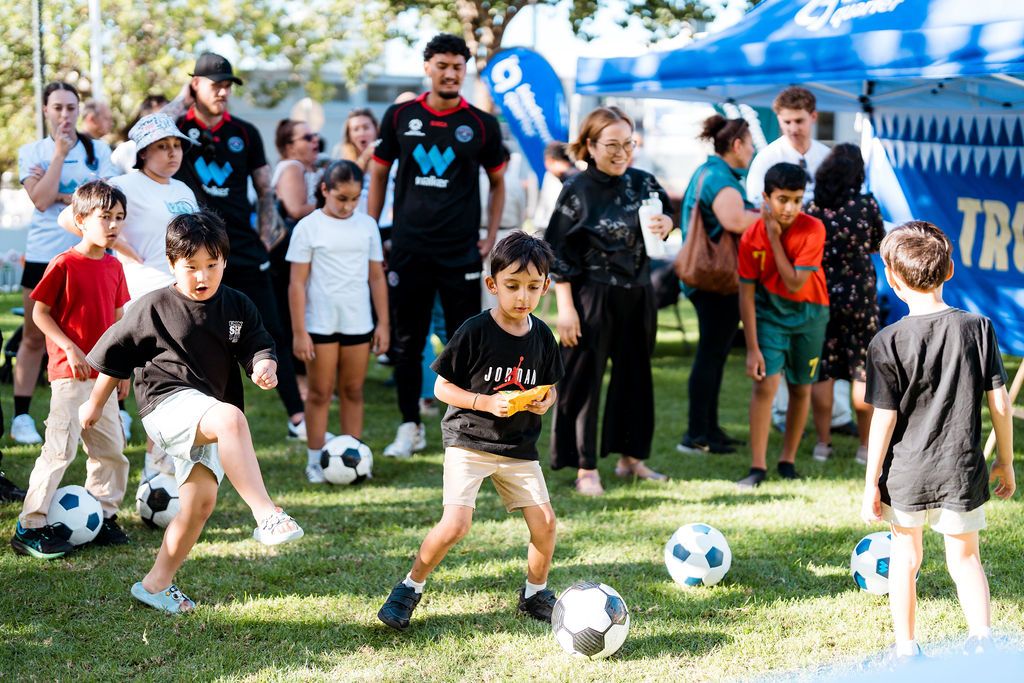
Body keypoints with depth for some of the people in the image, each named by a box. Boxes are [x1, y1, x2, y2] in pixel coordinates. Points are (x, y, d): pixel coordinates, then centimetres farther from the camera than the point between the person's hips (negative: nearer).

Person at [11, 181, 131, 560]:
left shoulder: (114, 267, 9)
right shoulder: (64, 264, -11)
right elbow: (40, 312, -9)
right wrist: (70, 348, -18)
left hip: (103, 373, 7)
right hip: (69, 373, -7)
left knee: (111, 447, 12)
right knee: (60, 448, -10)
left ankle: (101, 515, 27)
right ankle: (30, 527, -6)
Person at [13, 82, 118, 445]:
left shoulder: (98, 149, 4)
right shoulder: (31, 151, 3)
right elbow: (40, 200, -13)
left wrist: (60, 195, -11)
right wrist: (60, 152, -11)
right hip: (43, 255, 0)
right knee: (34, 339, 5)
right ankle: (21, 417, 12)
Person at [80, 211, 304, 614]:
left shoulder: (238, 307, 9)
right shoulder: (154, 308, -2)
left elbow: (259, 348, 3)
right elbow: (114, 356, 8)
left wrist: (264, 368, -21)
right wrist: (95, 404, 16)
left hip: (205, 420, 6)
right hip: (167, 401, -6)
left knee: (200, 501, 2)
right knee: (230, 417, -35)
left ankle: (156, 584, 19)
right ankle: (266, 515, -46)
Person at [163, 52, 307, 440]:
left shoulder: (245, 133, 9)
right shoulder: (179, 128, 1)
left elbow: (266, 192, 15)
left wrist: (265, 238, 4)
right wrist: (182, 101, -10)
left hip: (245, 252, 2)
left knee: (272, 335, 2)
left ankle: (297, 419, 7)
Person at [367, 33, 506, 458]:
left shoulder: (482, 125, 1)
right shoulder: (400, 117, 3)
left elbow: (497, 182, 12)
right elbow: (379, 175, 11)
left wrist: (490, 238, 3)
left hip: (462, 253, -1)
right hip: (407, 250, 1)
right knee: (407, 341, 6)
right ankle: (410, 427, 18)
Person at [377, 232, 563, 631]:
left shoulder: (541, 336, 2)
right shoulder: (476, 331, -12)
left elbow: (549, 388, 15)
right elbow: (442, 387, -8)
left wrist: (544, 402, -8)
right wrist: (486, 403, -21)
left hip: (519, 447, 5)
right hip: (469, 440, -5)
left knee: (545, 522, -1)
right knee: (456, 524, -16)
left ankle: (535, 594, 24)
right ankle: (409, 588, 5)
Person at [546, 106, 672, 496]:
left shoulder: (642, 182, 4)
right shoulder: (577, 190, -9)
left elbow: (664, 218, 18)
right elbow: (558, 252, -9)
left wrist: (665, 225, -8)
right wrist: (565, 307, -13)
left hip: (637, 294, 6)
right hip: (592, 296, -5)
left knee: (636, 376, 14)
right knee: (583, 380, -1)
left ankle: (631, 457, 27)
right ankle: (586, 468, 7)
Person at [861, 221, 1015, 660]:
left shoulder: (888, 342, -13)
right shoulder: (978, 328, -5)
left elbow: (884, 419, -11)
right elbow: (1000, 403, -2)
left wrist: (872, 483, -3)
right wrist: (1005, 462, 11)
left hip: (906, 475, -1)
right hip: (963, 472, 1)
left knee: (905, 557, 17)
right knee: (965, 557, 16)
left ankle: (906, 649, 24)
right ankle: (981, 638, -1)